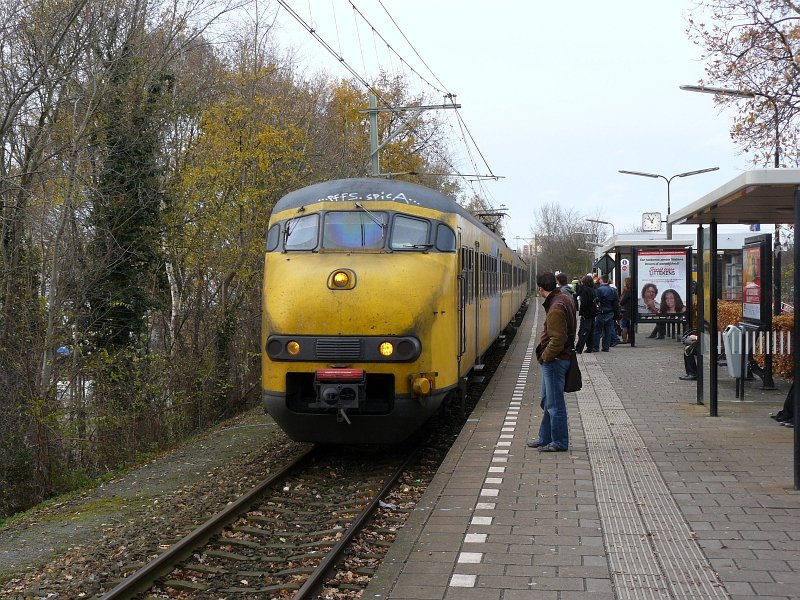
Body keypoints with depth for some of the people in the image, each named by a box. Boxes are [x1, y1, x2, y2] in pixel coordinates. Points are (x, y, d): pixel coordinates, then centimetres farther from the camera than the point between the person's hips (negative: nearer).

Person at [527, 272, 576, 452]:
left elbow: (557, 340, -27)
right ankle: (545, 439, 29)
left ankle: (559, 442, 10)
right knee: (547, 402, 19)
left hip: (554, 361, -11)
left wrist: (545, 356, -14)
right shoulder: (564, 299, 9)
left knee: (555, 404, 0)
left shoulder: (556, 308, -23)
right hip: (553, 360, 11)